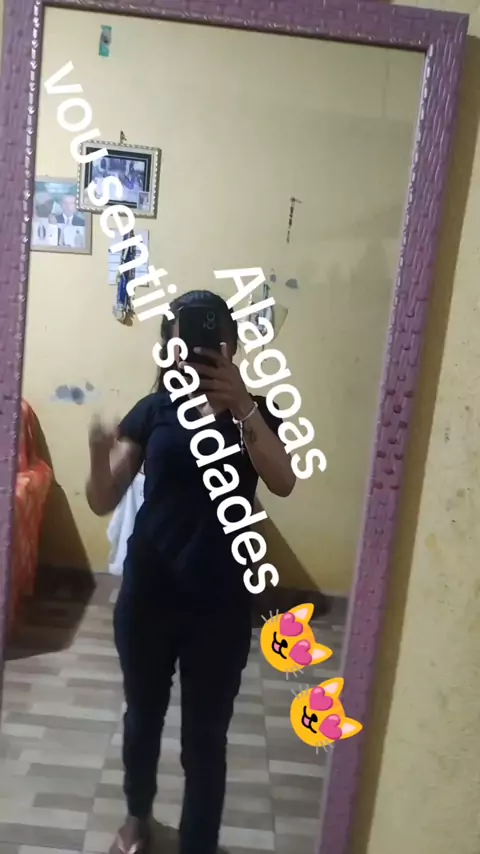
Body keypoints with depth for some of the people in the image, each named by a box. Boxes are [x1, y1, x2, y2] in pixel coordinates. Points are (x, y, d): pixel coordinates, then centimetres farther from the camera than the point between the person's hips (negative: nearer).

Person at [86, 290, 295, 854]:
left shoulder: (253, 413, -3)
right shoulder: (153, 410, -2)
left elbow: (283, 483, -22)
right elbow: (102, 502, -9)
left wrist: (241, 406, -35)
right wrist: (100, 453, -31)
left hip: (219, 604, -2)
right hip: (147, 593, 2)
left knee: (204, 737, 9)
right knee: (142, 716, 22)